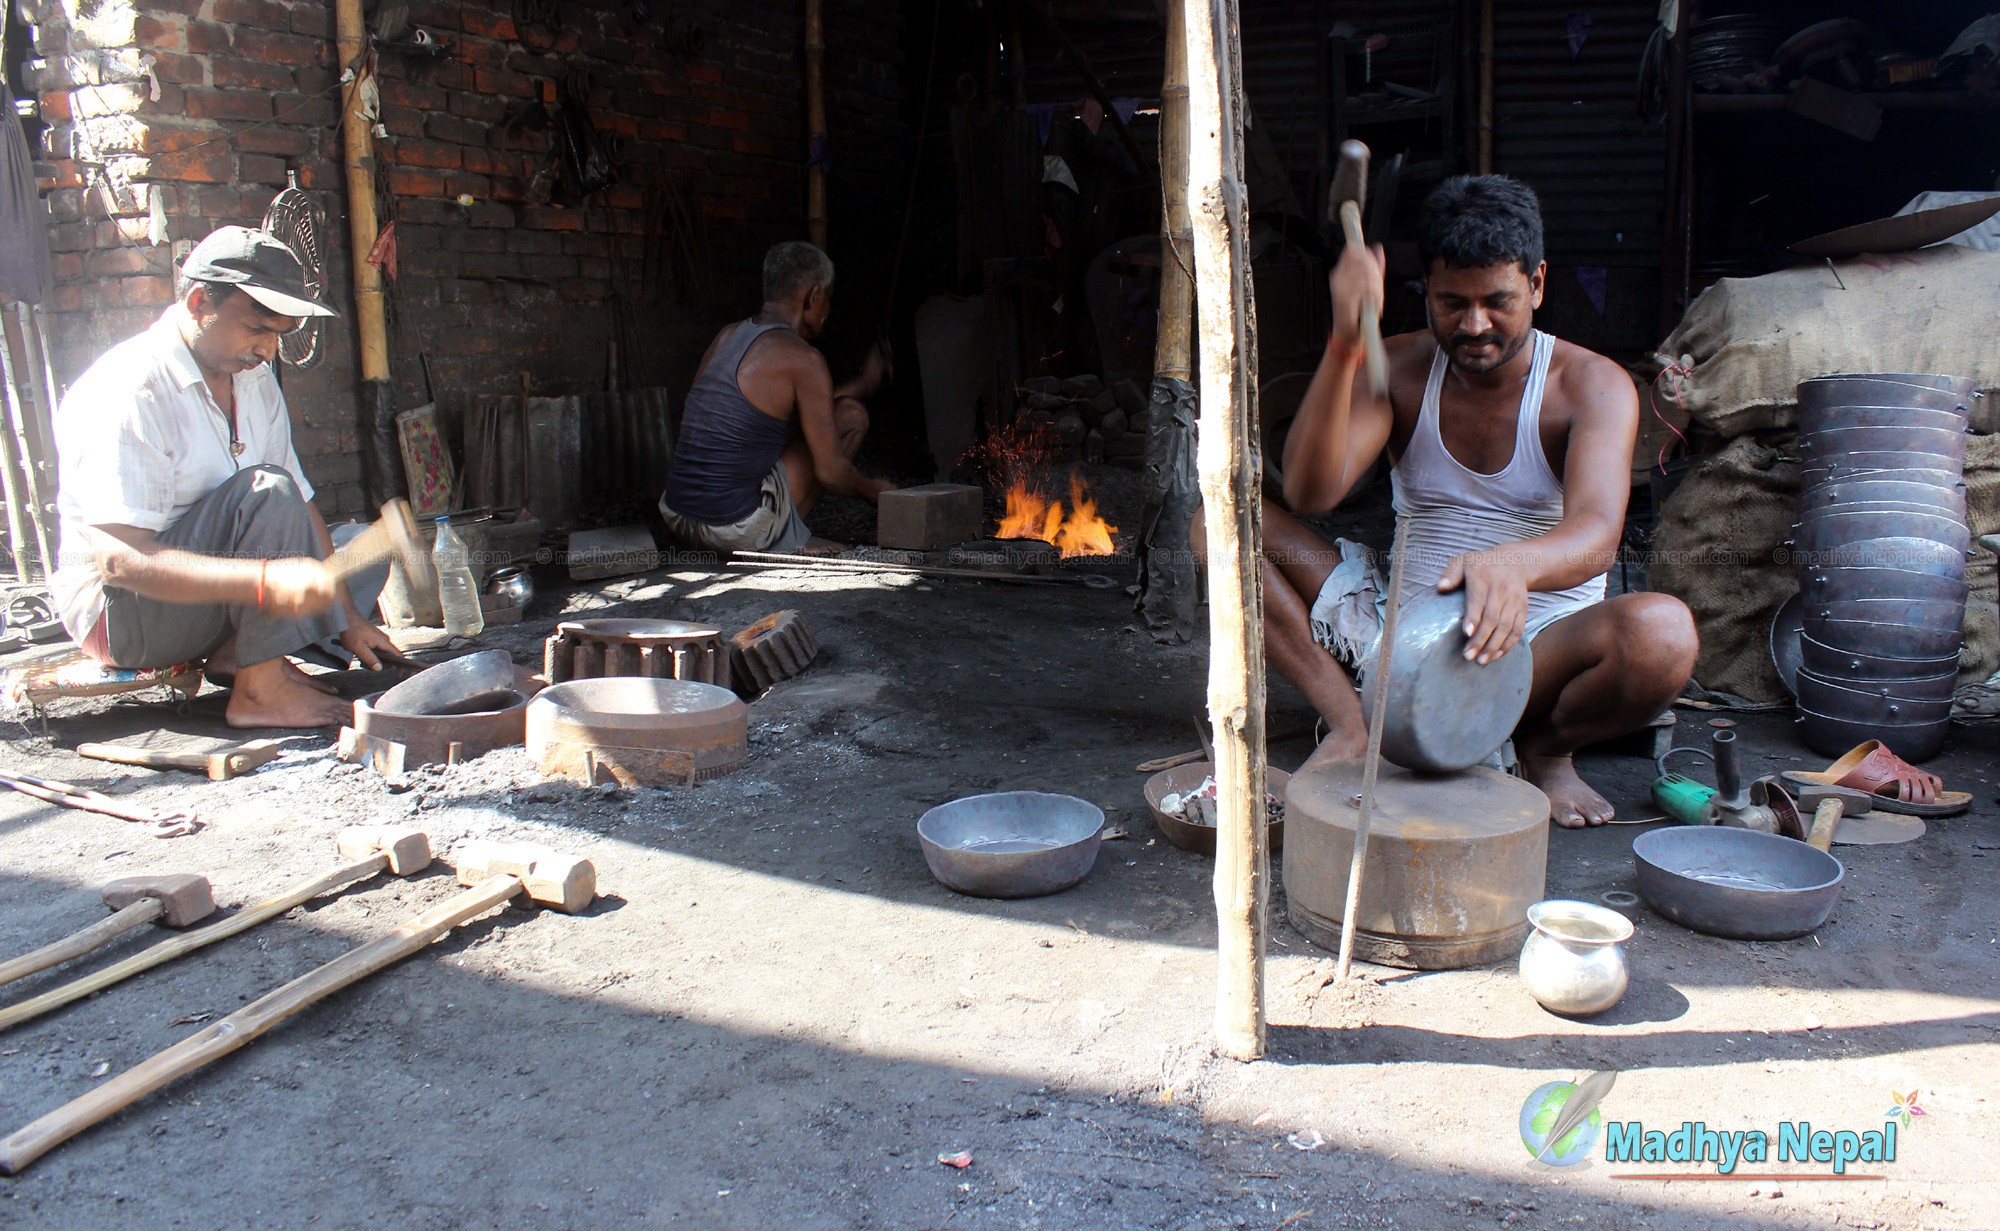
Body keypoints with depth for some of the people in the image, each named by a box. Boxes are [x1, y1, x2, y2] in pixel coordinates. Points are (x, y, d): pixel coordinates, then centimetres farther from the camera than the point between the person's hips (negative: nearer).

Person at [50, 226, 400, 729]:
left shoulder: (255, 382, 4)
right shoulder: (126, 395, -22)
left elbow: (300, 507, 7)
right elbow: (120, 560, -32)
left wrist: (347, 617, -1)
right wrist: (265, 580, -44)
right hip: (117, 612, -8)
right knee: (265, 491, -28)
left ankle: (236, 651, -7)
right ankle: (260, 689, -25)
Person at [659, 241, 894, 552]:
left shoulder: (728, 335, 12)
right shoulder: (803, 360, -11)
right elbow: (830, 472, -10)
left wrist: (861, 386, 36)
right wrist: (873, 490, 13)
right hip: (737, 533, -8)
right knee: (850, 415, 7)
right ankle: (788, 537, 9)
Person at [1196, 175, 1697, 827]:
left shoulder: (1594, 385, -8)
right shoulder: (1399, 369, -2)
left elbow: (1597, 532, -27)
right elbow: (1309, 493, -19)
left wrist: (1515, 564, -51)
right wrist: (1344, 344, -32)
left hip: (1537, 654, -2)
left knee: (1664, 633, -36)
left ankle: (1545, 747, -3)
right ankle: (1353, 721, -12)